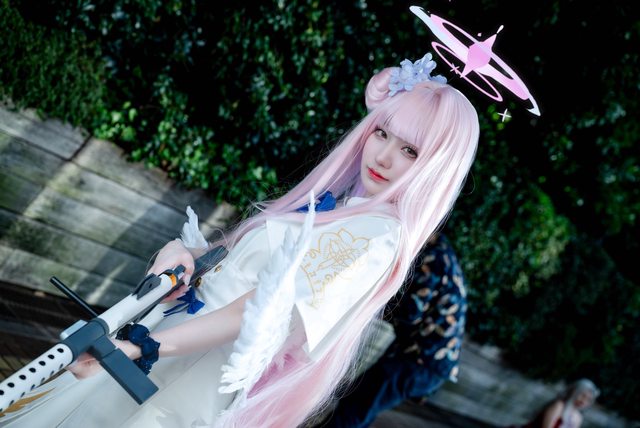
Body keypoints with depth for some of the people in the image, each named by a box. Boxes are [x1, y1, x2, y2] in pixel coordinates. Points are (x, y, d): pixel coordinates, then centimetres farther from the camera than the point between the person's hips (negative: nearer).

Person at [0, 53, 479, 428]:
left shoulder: (381, 238, -18)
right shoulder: (332, 198, 7)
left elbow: (270, 309, -27)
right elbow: (241, 260, 10)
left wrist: (142, 347, -32)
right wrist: (187, 251, -11)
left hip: (207, 371, -7)